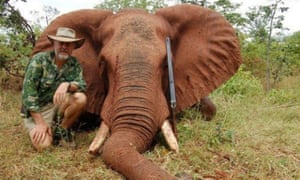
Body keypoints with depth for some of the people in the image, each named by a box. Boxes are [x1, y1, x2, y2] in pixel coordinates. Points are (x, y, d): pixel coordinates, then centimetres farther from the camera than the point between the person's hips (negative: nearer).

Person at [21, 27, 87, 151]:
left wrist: (67, 85, -38)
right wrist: (40, 122, -22)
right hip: (36, 110, -3)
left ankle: (62, 129, -4)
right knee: (43, 145, -25)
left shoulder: (74, 64, -2)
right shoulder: (39, 60, -14)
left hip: (58, 106, 4)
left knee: (81, 98, -24)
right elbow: (28, 91, -18)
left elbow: (82, 85, -15)